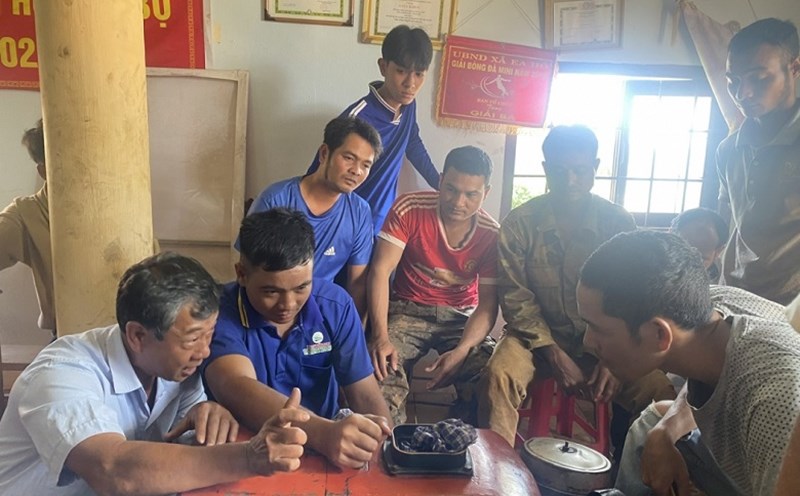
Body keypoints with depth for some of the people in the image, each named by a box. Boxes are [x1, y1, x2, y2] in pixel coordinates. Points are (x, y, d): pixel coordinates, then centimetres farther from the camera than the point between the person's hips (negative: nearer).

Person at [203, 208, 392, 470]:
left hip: (322, 454, 3)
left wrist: (384, 448, -24)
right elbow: (235, 388, -33)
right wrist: (323, 432, -47)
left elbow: (365, 394, -5)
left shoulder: (335, 305, -6)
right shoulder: (220, 311, -16)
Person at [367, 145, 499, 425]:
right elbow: (380, 271, -16)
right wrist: (380, 336, -28)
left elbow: (487, 304, -9)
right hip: (408, 310, -1)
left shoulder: (491, 234, -8)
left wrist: (461, 351, -27)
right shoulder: (410, 208, -13)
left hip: (461, 316, 2)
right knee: (381, 369, -31)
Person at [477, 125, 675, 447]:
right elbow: (515, 297, -7)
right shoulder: (519, 223, -5)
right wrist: (553, 354, -15)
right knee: (498, 376, -31)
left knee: (661, 392, -22)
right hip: (539, 335, -1)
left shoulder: (619, 222, -2)